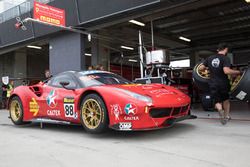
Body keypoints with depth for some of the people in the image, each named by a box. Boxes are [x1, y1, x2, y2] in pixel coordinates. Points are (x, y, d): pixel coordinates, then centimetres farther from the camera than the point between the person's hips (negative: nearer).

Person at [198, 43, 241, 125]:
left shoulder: (209, 58, 4)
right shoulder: (225, 58, -11)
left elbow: (200, 68, 4)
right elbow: (226, 71, -25)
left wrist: (207, 68, 24)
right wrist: (237, 72, -10)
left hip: (213, 84, 2)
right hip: (223, 83, -2)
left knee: (217, 101, 12)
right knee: (226, 99, 24)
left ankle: (220, 109, -19)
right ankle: (226, 116, 25)